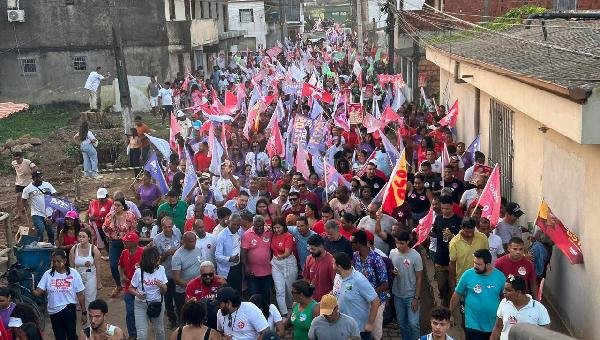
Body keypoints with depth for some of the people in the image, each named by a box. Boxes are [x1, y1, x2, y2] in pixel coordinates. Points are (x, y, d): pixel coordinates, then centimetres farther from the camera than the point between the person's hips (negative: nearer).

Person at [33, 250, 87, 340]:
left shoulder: (73, 274, -6)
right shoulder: (48, 274, -2)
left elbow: (80, 294, -3)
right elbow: (39, 291, -7)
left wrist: (84, 312, -2)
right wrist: (33, 291, -31)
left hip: (69, 310, -2)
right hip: (53, 311, 2)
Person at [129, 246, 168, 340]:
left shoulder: (161, 269, -7)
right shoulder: (139, 272, -14)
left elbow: (164, 291, -2)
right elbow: (131, 288, -2)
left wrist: (161, 286, -24)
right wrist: (137, 294, -23)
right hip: (141, 305, -3)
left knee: (160, 331, 14)